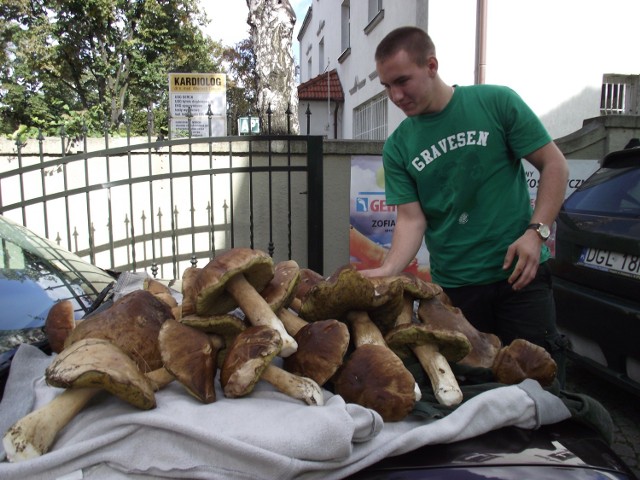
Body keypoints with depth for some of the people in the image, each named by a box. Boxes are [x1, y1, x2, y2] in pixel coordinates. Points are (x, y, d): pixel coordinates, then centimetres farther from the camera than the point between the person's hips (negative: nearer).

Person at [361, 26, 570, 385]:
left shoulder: (497, 102, -4)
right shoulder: (397, 147, 1)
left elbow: (555, 165, -1)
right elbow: (411, 219, -5)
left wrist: (537, 231, -13)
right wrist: (387, 270, -21)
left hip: (520, 273, -1)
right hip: (453, 285, 2)